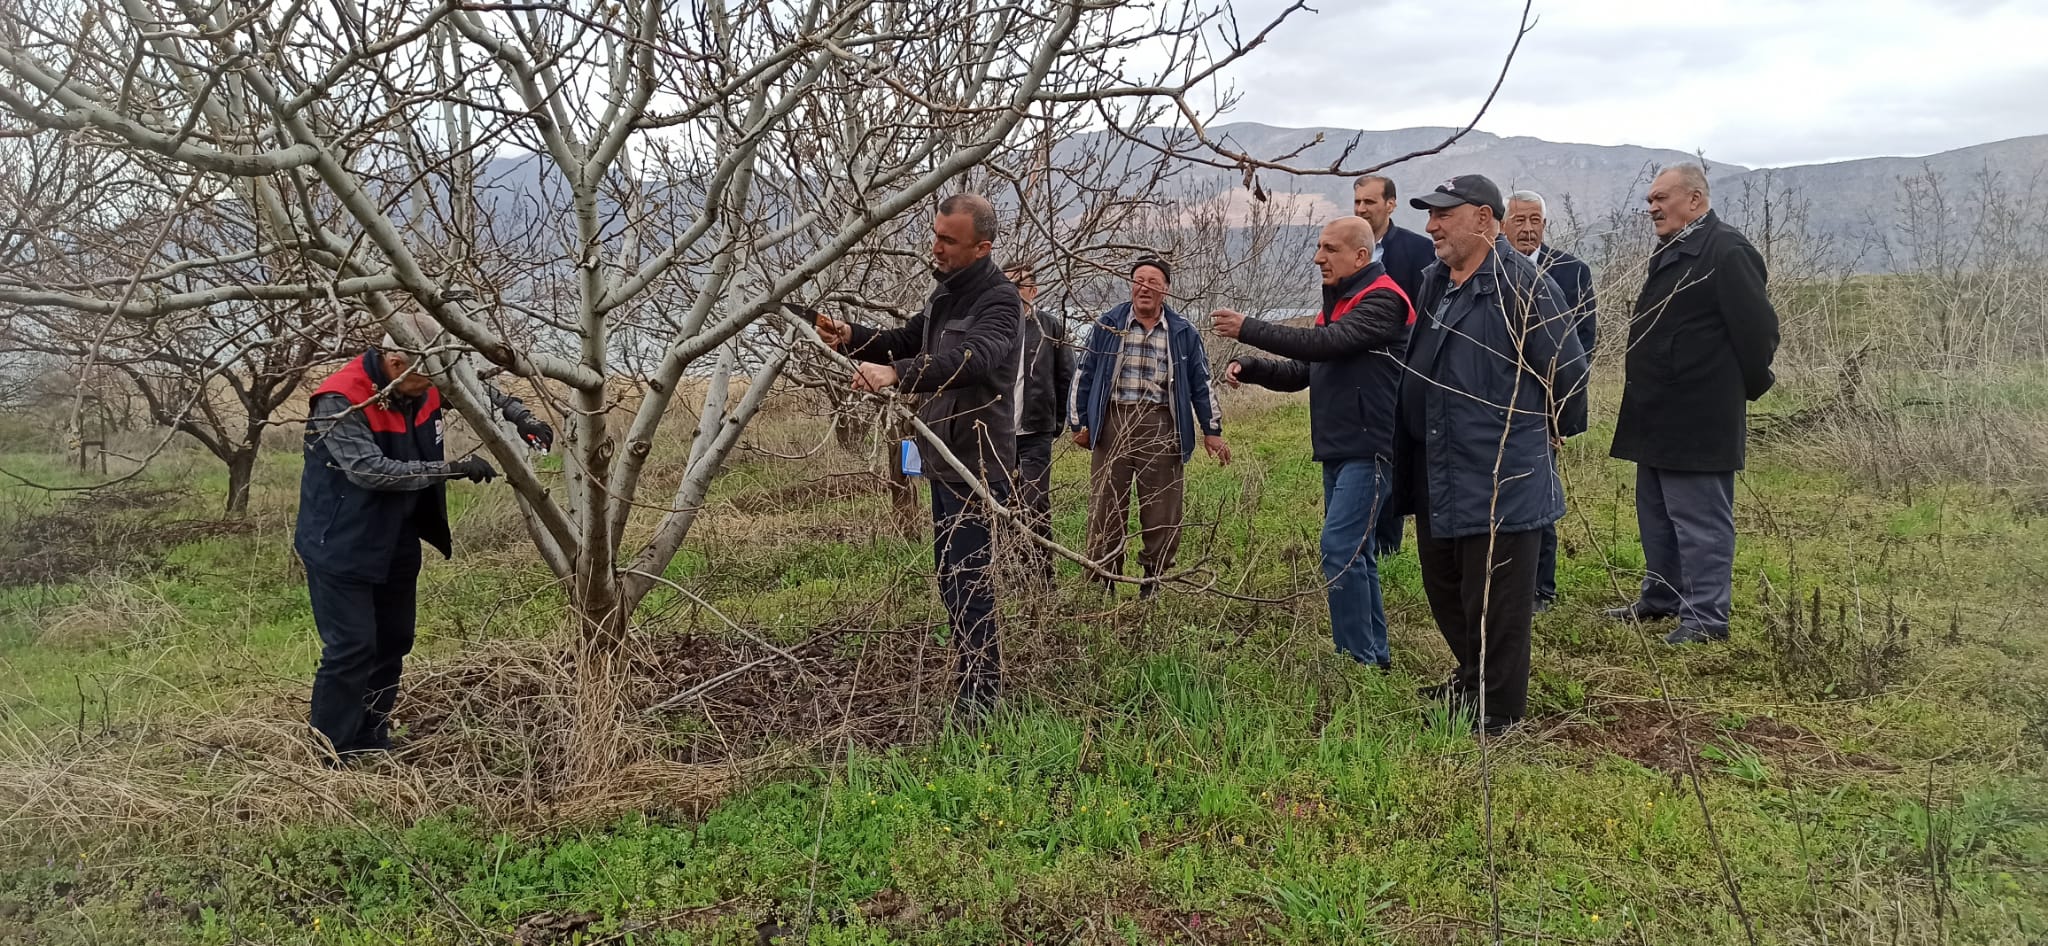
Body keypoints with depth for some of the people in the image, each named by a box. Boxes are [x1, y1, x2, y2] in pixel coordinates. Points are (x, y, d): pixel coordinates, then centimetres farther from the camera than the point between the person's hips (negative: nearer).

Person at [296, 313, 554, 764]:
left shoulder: (424, 383, -4)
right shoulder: (340, 401, -25)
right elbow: (371, 470, -34)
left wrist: (521, 416, 1)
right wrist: (452, 468, -34)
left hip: (396, 542, 8)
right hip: (341, 545, -8)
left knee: (393, 643, 14)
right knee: (351, 650, -10)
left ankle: (372, 741, 29)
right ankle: (329, 759, 1)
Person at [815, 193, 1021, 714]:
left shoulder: (999, 300, -17)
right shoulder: (947, 291, 15)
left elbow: (973, 358, -35)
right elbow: (910, 340, 25)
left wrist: (896, 373, -47)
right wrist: (852, 337, 6)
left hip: (977, 462, -10)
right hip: (946, 456, 10)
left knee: (968, 577, -9)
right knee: (950, 574, 16)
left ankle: (982, 694, -1)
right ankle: (973, 679, 28)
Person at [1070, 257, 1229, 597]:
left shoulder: (1183, 333, 10)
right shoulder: (1107, 326, 8)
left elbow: (1200, 384, 14)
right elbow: (1084, 376, 11)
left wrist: (1212, 431, 11)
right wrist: (1079, 423, 7)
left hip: (1161, 429, 0)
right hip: (1111, 424, 0)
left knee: (1161, 513, 2)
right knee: (1105, 509, 0)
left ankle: (1154, 587, 12)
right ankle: (1100, 587, 7)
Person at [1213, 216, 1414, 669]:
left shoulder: (1382, 300, -11)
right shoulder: (1337, 303, 19)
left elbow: (1327, 343, -24)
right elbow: (1300, 372, 19)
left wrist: (1248, 330, -21)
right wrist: (1250, 368, 1)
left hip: (1369, 449, -10)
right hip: (1338, 451, 10)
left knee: (1340, 549, -16)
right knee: (1353, 553, 13)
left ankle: (1357, 660, -12)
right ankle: (1375, 654, 21)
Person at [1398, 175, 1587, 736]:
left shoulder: (1520, 284, -17)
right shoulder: (1436, 280, 10)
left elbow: (1568, 372, -12)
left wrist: (1516, 417, 2)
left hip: (1500, 481, -9)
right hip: (1437, 475, 9)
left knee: (1493, 602, 3)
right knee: (1443, 589, 21)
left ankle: (1496, 712, 17)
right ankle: (1472, 679, 41)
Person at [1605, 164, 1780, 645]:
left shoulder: (1727, 252, -17)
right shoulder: (1672, 252, 15)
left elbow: (1757, 326, -18)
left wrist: (1750, 385, -5)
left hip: (1698, 420, -10)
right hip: (1659, 417, 10)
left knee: (1700, 520, -4)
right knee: (1656, 513, 19)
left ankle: (1707, 617, 2)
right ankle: (1662, 597, 32)